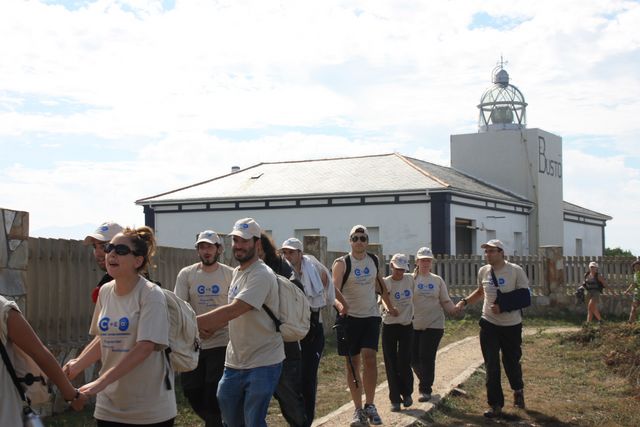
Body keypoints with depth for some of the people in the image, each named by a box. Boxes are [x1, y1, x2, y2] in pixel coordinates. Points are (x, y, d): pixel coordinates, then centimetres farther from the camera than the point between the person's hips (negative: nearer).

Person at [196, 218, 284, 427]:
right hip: (234, 362, 9)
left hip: (262, 363, -9)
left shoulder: (262, 275, -19)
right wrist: (209, 328, -1)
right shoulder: (237, 272, 11)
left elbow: (233, 310, -29)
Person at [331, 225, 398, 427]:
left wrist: (389, 306, 29)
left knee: (369, 358, -12)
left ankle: (370, 405, -1)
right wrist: (340, 304, -40)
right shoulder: (342, 263, -8)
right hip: (349, 317, -2)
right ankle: (358, 410, 10)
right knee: (352, 364, 2)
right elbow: (334, 290, -21)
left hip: (371, 316, 2)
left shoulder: (374, 260, 7)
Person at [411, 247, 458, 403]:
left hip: (434, 325, 0)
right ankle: (424, 381, 33)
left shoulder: (437, 280, 6)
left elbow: (445, 301, 6)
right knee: (414, 358, 6)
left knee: (427, 358, -3)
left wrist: (453, 309, -14)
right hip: (414, 325, 0)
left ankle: (425, 389, 10)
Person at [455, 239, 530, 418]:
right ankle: (495, 405, 8)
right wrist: (464, 301, 7)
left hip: (512, 325, -3)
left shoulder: (515, 271, -12)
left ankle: (518, 390, 41)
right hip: (489, 324, 3)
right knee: (491, 366, 0)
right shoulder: (483, 271, 2)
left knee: (511, 362, 10)